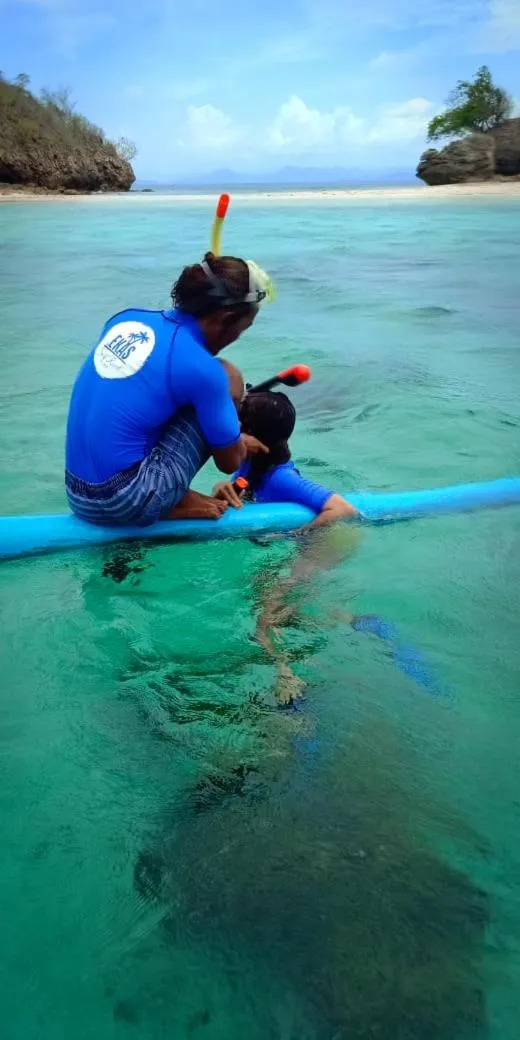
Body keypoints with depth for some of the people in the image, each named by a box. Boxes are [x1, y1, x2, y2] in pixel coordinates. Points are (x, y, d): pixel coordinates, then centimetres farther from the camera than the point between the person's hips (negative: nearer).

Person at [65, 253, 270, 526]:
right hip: (125, 504, -8)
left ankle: (167, 498, 10)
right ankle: (173, 502, 3)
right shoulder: (202, 369, -15)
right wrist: (242, 444, 23)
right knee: (229, 378, -1)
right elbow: (229, 462, -3)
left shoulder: (128, 318, 7)